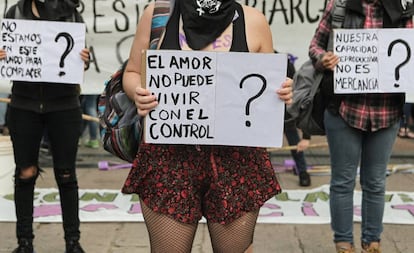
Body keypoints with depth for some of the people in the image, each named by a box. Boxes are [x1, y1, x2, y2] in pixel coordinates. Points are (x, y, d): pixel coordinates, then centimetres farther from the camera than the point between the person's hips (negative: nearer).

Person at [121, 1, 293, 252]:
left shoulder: (253, 21, 1)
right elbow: (132, 74, 9)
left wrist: (282, 93, -10)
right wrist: (138, 93, -12)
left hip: (236, 159, 1)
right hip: (169, 157, 0)